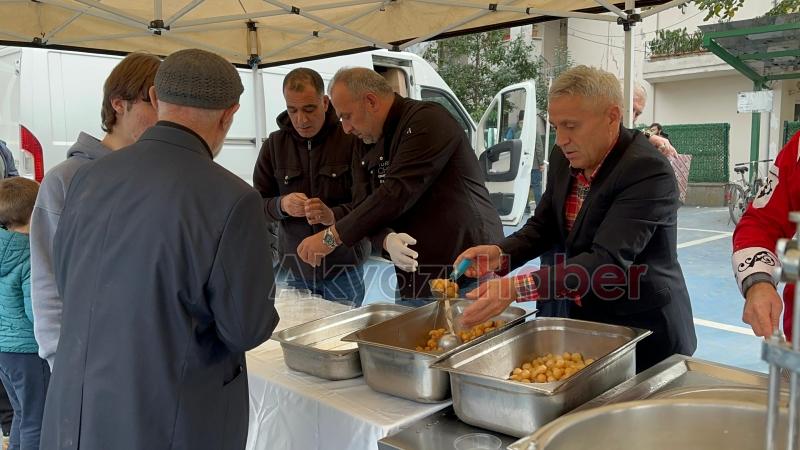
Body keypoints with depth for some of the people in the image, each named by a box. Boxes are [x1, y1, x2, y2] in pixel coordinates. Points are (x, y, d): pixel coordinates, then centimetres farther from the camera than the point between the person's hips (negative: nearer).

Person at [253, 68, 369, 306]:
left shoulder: (352, 140, -8)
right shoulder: (274, 144, 3)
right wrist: (281, 205, -16)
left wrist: (335, 215, -27)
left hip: (344, 266, -2)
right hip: (294, 267, 3)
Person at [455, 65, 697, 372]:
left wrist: (517, 288, -40)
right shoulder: (564, 160, -2)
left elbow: (608, 259, -32)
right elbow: (543, 226, 7)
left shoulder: (649, 171, -24)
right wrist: (501, 254, -14)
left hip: (645, 334, -6)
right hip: (586, 322, 6)